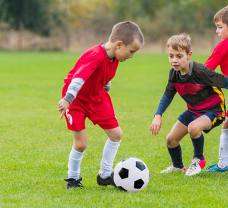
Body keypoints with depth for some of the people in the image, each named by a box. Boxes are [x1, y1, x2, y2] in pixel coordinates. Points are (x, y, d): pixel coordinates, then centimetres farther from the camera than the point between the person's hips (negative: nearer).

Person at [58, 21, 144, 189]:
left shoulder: (114, 57, -6)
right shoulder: (96, 57, -34)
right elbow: (79, 77, -47)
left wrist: (105, 92, 21)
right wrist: (67, 99, -56)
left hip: (96, 97, 8)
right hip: (76, 99, -8)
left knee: (116, 134, 4)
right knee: (81, 143, -12)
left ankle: (105, 175, 17)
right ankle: (73, 178, 13)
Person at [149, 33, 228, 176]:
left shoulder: (200, 72, -30)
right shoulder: (174, 74, -9)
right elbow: (168, 95, 4)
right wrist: (158, 116, -9)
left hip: (213, 109, -7)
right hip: (193, 110, 7)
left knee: (193, 127, -35)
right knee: (171, 139, 4)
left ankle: (199, 160, -6)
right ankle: (178, 167, 35)